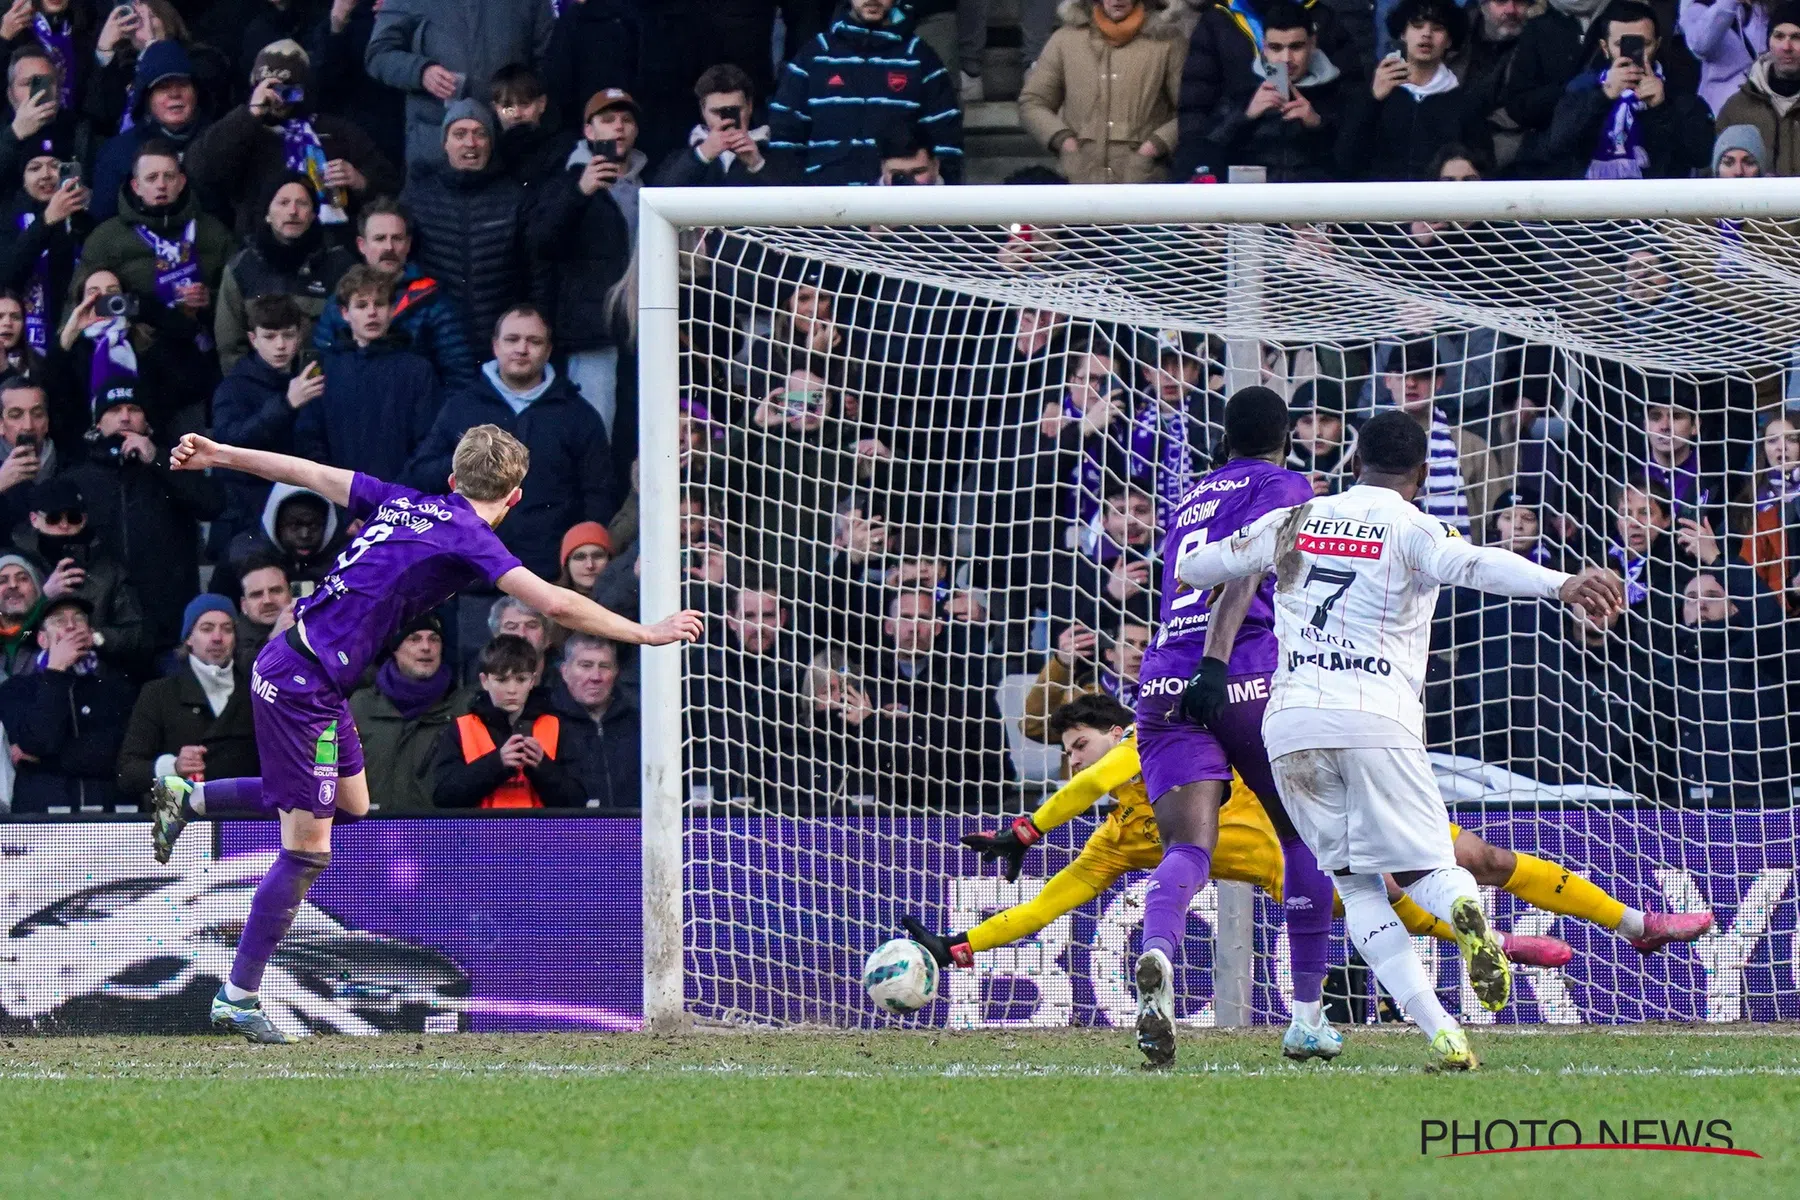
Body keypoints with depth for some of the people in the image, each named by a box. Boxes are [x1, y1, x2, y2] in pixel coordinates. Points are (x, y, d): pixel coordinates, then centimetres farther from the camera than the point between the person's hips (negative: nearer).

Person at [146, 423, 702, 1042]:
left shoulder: (404, 503, 10)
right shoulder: (467, 537, -12)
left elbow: (309, 473, 17)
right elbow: (555, 603, -18)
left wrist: (218, 455, 25)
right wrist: (646, 633, -9)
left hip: (290, 662, 9)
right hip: (305, 684, -9)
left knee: (350, 803, 23)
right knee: (307, 850, -3)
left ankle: (188, 797, 28)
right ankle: (238, 997, 4)